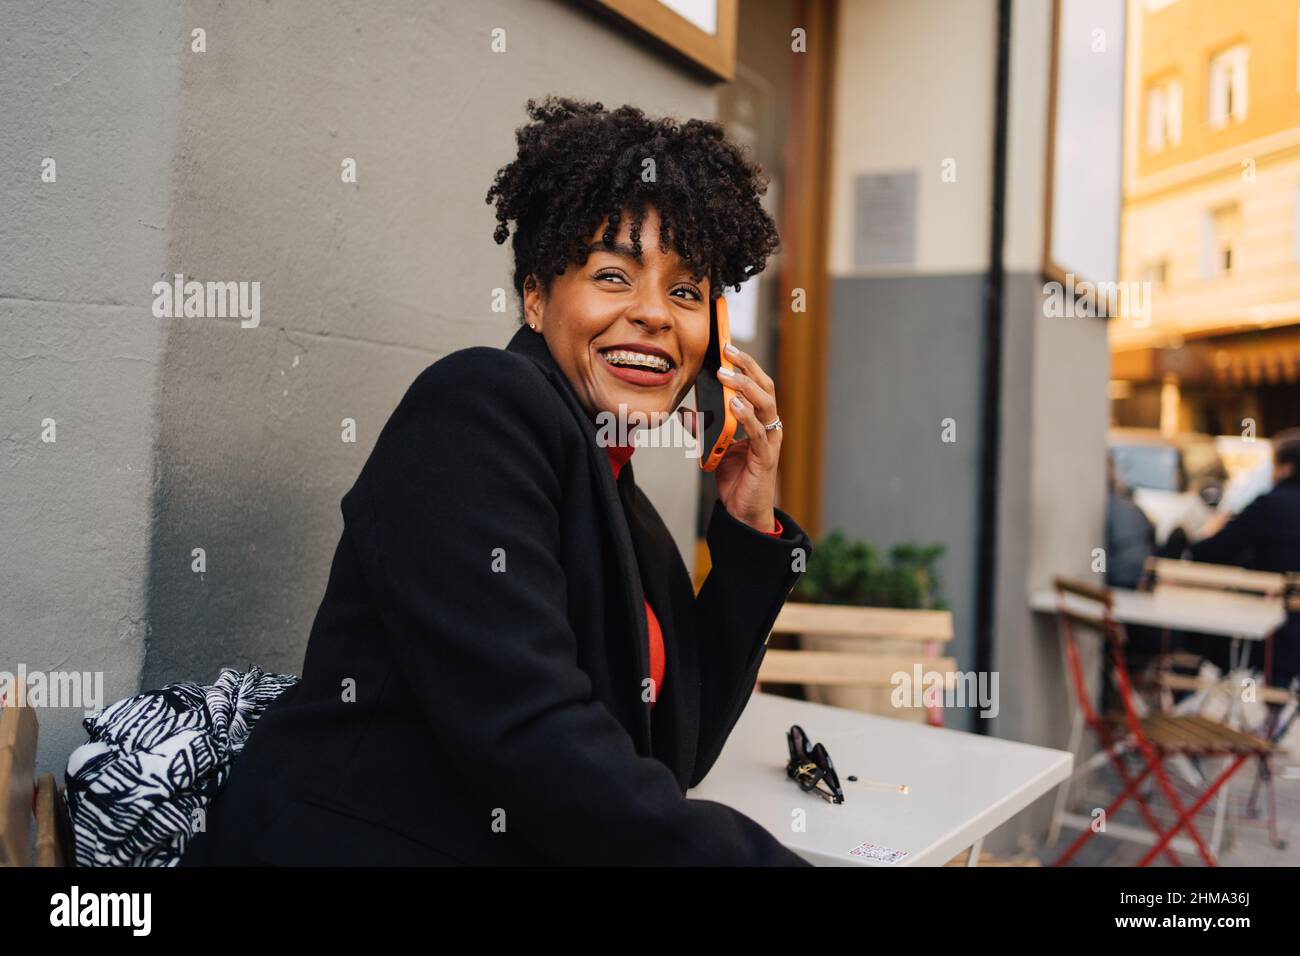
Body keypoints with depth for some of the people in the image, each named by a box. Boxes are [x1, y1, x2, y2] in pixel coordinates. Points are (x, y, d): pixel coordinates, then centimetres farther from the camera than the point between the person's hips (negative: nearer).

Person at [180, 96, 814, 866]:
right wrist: (760, 856, -17)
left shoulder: (623, 507, 8)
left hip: (533, 844, 7)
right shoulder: (480, 405, -13)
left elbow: (676, 752, 8)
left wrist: (750, 527, 3)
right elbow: (524, 737, -22)